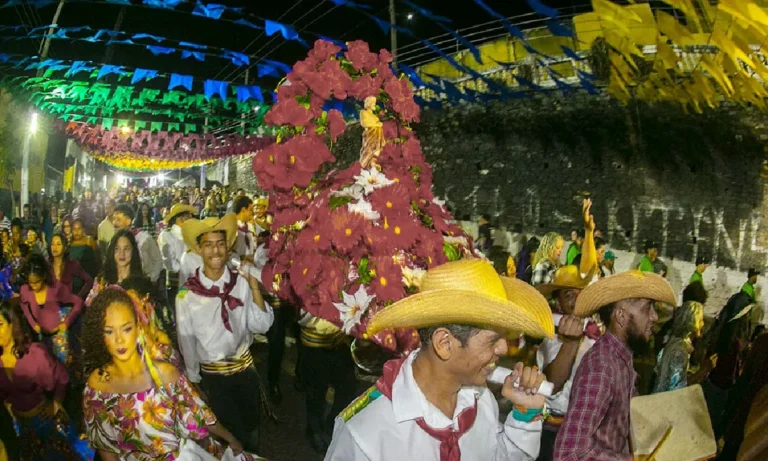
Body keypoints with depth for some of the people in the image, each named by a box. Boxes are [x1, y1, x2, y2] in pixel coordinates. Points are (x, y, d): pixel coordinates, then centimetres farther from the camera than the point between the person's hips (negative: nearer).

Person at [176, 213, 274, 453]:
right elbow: (186, 342, -5)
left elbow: (261, 325, -15)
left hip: (246, 369, 3)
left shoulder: (241, 283, -11)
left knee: (251, 431, 25)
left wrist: (254, 287, -23)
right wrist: (194, 381, 4)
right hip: (212, 376, -3)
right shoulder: (187, 294, -17)